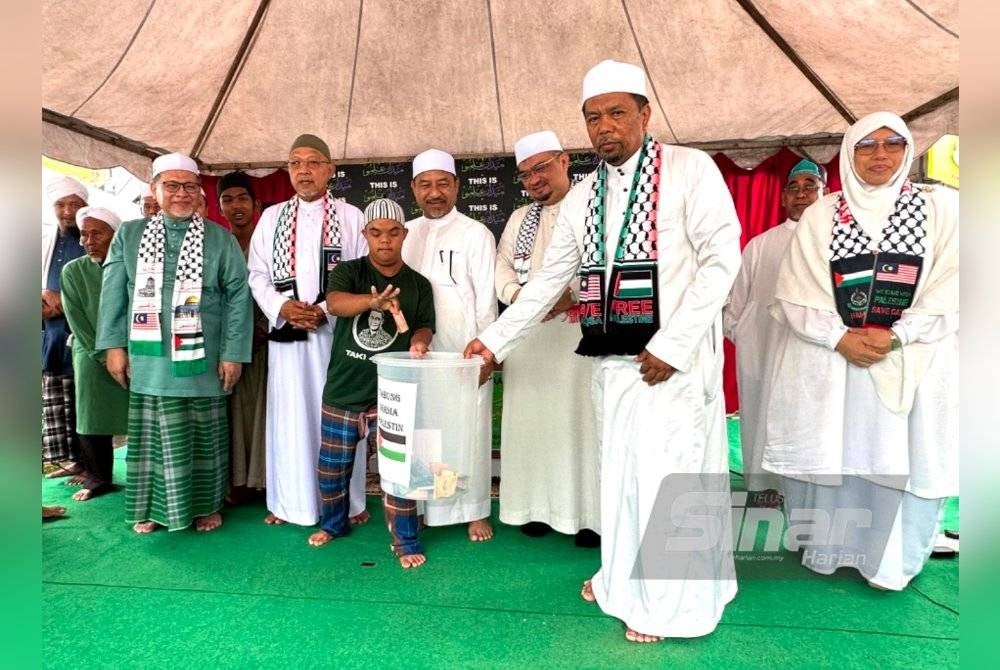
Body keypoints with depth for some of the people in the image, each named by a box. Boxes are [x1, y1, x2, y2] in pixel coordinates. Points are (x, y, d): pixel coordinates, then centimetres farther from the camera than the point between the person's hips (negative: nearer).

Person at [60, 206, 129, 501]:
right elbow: (77, 321, 1)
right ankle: (98, 477, 7)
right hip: (91, 352, 2)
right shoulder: (73, 271, 6)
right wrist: (104, 355, -7)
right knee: (92, 414, -6)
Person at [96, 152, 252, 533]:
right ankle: (153, 507, 25)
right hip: (148, 360, 2)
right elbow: (113, 293, 7)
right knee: (152, 435, 9)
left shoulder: (220, 239, 3)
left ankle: (206, 505, 23)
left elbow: (238, 295, -2)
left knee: (204, 436, 8)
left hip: (202, 360, -1)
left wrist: (233, 353, -9)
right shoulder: (129, 235, 10)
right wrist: (114, 345, -1)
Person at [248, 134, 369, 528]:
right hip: (286, 332, 3)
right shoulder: (272, 217, 12)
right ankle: (290, 501, 21)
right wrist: (281, 308, -9)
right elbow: (257, 274, 10)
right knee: (290, 416, 7)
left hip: (337, 332, -2)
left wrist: (326, 310, -13)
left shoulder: (351, 217, 3)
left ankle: (346, 502, 16)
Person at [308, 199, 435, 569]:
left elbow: (424, 326, 3)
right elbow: (335, 303, -21)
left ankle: (405, 540, 16)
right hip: (342, 389, 1)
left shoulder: (418, 284, 4)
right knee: (332, 466, 16)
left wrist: (419, 341, -21)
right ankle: (334, 523, 41)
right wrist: (373, 301, -41)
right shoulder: (348, 271, -1)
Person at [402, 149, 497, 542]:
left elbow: (486, 300, -5)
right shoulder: (405, 234, 11)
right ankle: (419, 506, 27)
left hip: (463, 355, -4)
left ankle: (474, 511, 19)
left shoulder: (476, 234, -3)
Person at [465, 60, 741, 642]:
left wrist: (672, 345, -16)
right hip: (613, 359, 5)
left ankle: (669, 602, 22)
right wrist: (495, 341, 11)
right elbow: (548, 280, 14)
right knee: (622, 470, 14)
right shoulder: (583, 196, 12)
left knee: (670, 474, 1)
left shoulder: (690, 169, -3)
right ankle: (625, 578, 34)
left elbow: (722, 256, -10)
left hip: (676, 358, -5)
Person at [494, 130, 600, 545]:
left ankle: (590, 513, 7)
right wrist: (518, 294, -7)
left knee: (581, 418, -4)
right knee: (532, 417, 6)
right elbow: (502, 266, 13)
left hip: (579, 331, -5)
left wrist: (571, 293, -20)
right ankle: (538, 506, 18)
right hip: (527, 334, 5)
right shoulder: (520, 218, 20)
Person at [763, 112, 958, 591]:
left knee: (906, 462, 2)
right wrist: (840, 338, -13)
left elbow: (952, 287, -1)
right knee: (827, 456, 3)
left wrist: (896, 337, -14)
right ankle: (823, 551, 21)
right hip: (826, 362, 0)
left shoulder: (940, 207, 7)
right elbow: (794, 293, 0)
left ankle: (889, 562, 20)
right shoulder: (820, 215, 7)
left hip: (914, 365, 0)